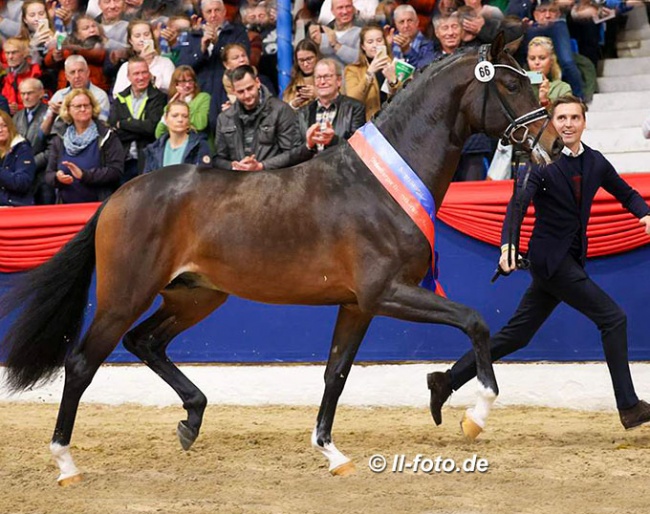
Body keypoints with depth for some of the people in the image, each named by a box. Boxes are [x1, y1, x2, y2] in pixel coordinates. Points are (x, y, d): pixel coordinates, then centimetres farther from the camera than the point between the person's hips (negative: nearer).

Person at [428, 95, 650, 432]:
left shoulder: (595, 162, 8)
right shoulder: (543, 162, -11)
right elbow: (519, 203, -23)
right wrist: (507, 244, -39)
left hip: (570, 259, 7)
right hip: (550, 258, -7)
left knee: (517, 335, 10)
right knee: (613, 318, -11)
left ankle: (448, 381, 17)